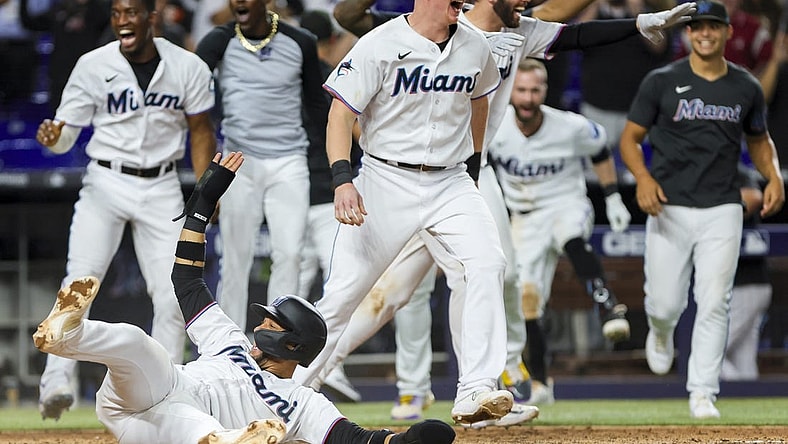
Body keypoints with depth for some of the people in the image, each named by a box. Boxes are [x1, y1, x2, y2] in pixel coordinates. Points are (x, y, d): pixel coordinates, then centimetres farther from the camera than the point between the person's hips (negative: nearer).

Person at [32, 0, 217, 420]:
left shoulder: (187, 67, -2)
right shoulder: (92, 66, -5)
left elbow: (200, 131, 6)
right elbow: (67, 131, -4)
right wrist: (53, 136, -28)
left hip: (161, 188, 2)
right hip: (106, 183, -1)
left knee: (171, 293, 0)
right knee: (80, 282, -17)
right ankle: (56, 382, -20)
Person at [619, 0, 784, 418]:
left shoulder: (746, 88, 6)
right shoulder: (661, 82, -1)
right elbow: (630, 137, 2)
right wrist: (643, 178, -17)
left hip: (721, 211, 1)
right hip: (669, 209, -1)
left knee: (713, 304, -7)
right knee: (665, 305, 1)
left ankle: (702, 393, 0)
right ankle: (660, 332, 38)